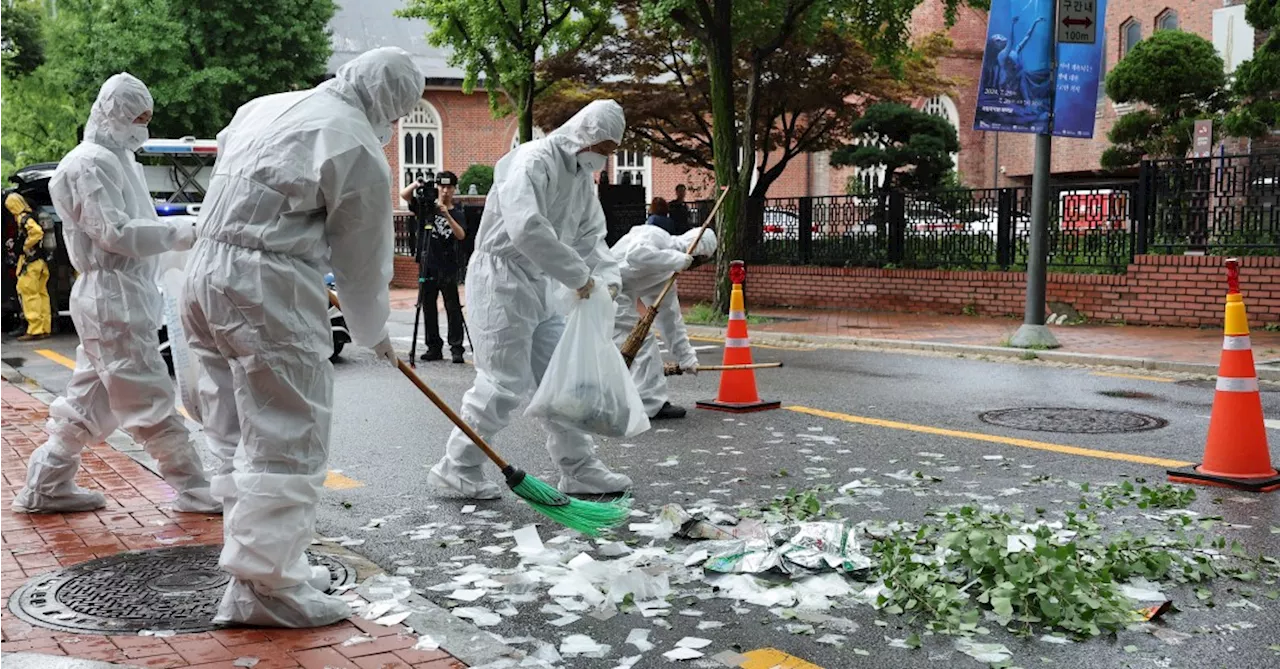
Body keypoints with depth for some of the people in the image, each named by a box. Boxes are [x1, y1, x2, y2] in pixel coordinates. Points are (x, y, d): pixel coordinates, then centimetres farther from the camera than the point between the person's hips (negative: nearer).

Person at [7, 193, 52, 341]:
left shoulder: (23, 218, -13)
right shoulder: (32, 217, 15)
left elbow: (36, 232, -29)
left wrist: (26, 246, -16)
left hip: (31, 262, -10)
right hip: (41, 261, 10)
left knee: (29, 294, -8)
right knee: (41, 294, 11)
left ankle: (35, 330, -11)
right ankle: (45, 328, 15)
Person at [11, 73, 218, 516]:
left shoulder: (119, 160, 20)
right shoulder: (92, 163, -12)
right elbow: (116, 232, -21)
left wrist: (177, 232, 4)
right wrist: (181, 234, -16)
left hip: (123, 294, 10)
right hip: (112, 298, -10)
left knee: (90, 397, 14)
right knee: (150, 399, -5)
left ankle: (45, 487, 23)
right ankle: (194, 490, 0)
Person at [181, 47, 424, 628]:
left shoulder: (262, 107, 15)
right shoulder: (361, 150, -7)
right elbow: (363, 260, -1)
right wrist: (375, 335, 15)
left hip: (205, 271, 9)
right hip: (269, 291, -9)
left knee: (237, 437, 13)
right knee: (287, 442, -3)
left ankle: (271, 564, 23)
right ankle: (263, 586, 0)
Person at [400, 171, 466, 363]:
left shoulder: (457, 212, 4)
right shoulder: (427, 207, 8)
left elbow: (461, 235, -12)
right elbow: (404, 194, -1)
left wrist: (447, 215, -22)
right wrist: (417, 184, -16)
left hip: (448, 269, -2)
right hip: (427, 266, 3)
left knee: (453, 309, -4)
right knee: (428, 308, 7)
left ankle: (456, 348, -1)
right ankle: (434, 347, 15)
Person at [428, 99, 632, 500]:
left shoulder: (582, 177, 13)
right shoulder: (533, 162, -18)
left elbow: (591, 236, 16)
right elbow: (527, 229, -32)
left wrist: (607, 277, -5)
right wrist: (579, 275, -26)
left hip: (539, 287, 10)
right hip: (501, 279, -9)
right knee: (506, 383, -9)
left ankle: (579, 470, 19)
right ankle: (456, 470, 6)